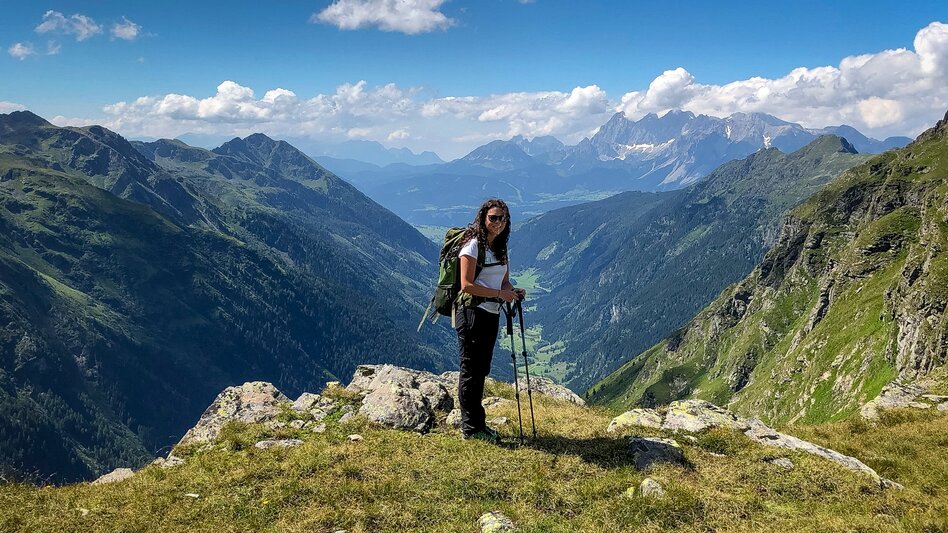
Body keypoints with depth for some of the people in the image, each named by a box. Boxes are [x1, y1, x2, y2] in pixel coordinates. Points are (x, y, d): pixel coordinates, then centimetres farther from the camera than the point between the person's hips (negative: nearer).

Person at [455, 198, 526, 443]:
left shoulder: (500, 248, 14)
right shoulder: (473, 245, -12)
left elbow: (504, 281, 17)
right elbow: (467, 285, -18)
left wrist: (513, 292, -5)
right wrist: (499, 293, -18)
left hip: (491, 314, 8)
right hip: (472, 312, -8)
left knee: (481, 370, 14)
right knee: (471, 370, -1)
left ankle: (477, 424, 24)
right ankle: (471, 427, 7)